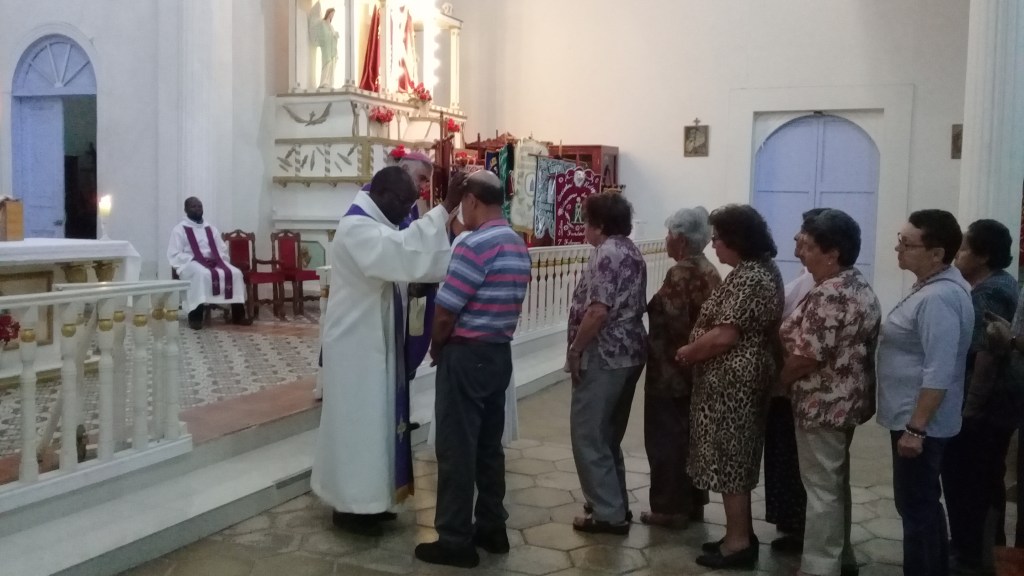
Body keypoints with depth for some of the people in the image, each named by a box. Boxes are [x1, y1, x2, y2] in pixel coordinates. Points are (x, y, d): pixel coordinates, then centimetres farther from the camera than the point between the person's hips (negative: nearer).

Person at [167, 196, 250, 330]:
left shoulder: (211, 229, 19)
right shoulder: (179, 229, 2)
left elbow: (223, 250, 19)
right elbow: (174, 255, -6)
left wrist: (217, 259, -5)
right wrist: (196, 260, -17)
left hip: (214, 262, 5)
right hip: (190, 263, -5)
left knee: (235, 273, -21)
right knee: (203, 274, -39)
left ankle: (238, 314, -18)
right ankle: (195, 316, -35)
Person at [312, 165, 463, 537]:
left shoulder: (376, 226, 12)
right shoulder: (357, 228, -20)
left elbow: (402, 264, 8)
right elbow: (404, 252, -37)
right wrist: (445, 208, -38)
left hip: (374, 342, 10)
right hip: (357, 344, -10)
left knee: (373, 419, 15)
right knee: (358, 420, -1)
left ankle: (364, 497, 26)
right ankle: (350, 505, 11)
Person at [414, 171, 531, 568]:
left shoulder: (475, 245, -19)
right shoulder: (519, 245, 10)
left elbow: (446, 311, -18)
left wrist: (436, 347, 1)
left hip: (467, 356, -9)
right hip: (500, 353, 9)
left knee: (457, 448, -1)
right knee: (489, 445, 15)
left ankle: (455, 540, 7)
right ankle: (492, 528, 24)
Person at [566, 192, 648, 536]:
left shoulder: (606, 254, -16)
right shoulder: (632, 252, 14)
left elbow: (598, 311, -24)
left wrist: (575, 349, -13)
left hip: (604, 355, -10)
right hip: (629, 352, 10)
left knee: (588, 436, -2)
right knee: (608, 435, 18)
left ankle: (608, 513, 2)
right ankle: (615, 505, 25)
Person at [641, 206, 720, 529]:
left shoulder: (680, 274, -18)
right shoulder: (710, 271, 9)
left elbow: (673, 322, -24)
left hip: (673, 369, -9)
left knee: (666, 438, 2)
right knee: (690, 434, 17)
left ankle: (671, 508, 9)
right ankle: (693, 503, 26)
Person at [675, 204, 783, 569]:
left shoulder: (748, 279, -21)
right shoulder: (760, 269, 12)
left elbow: (724, 336, -26)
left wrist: (686, 353, -11)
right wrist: (695, 348, 9)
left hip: (732, 381, -11)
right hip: (738, 379, 11)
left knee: (729, 458, -1)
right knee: (736, 457, 17)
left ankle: (738, 542, 9)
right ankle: (741, 534, 26)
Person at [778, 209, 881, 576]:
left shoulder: (829, 295, -24)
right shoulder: (860, 286, 9)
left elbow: (807, 355, -25)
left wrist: (780, 381, -6)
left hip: (823, 404, -10)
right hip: (846, 400, 10)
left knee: (821, 488, 0)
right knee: (835, 482, 20)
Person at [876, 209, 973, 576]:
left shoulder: (938, 298, -23)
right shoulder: (937, 287, 10)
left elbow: (939, 374, -27)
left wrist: (915, 428, -25)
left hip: (919, 423, -10)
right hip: (914, 418, 10)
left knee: (916, 508, 1)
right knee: (923, 505, 20)